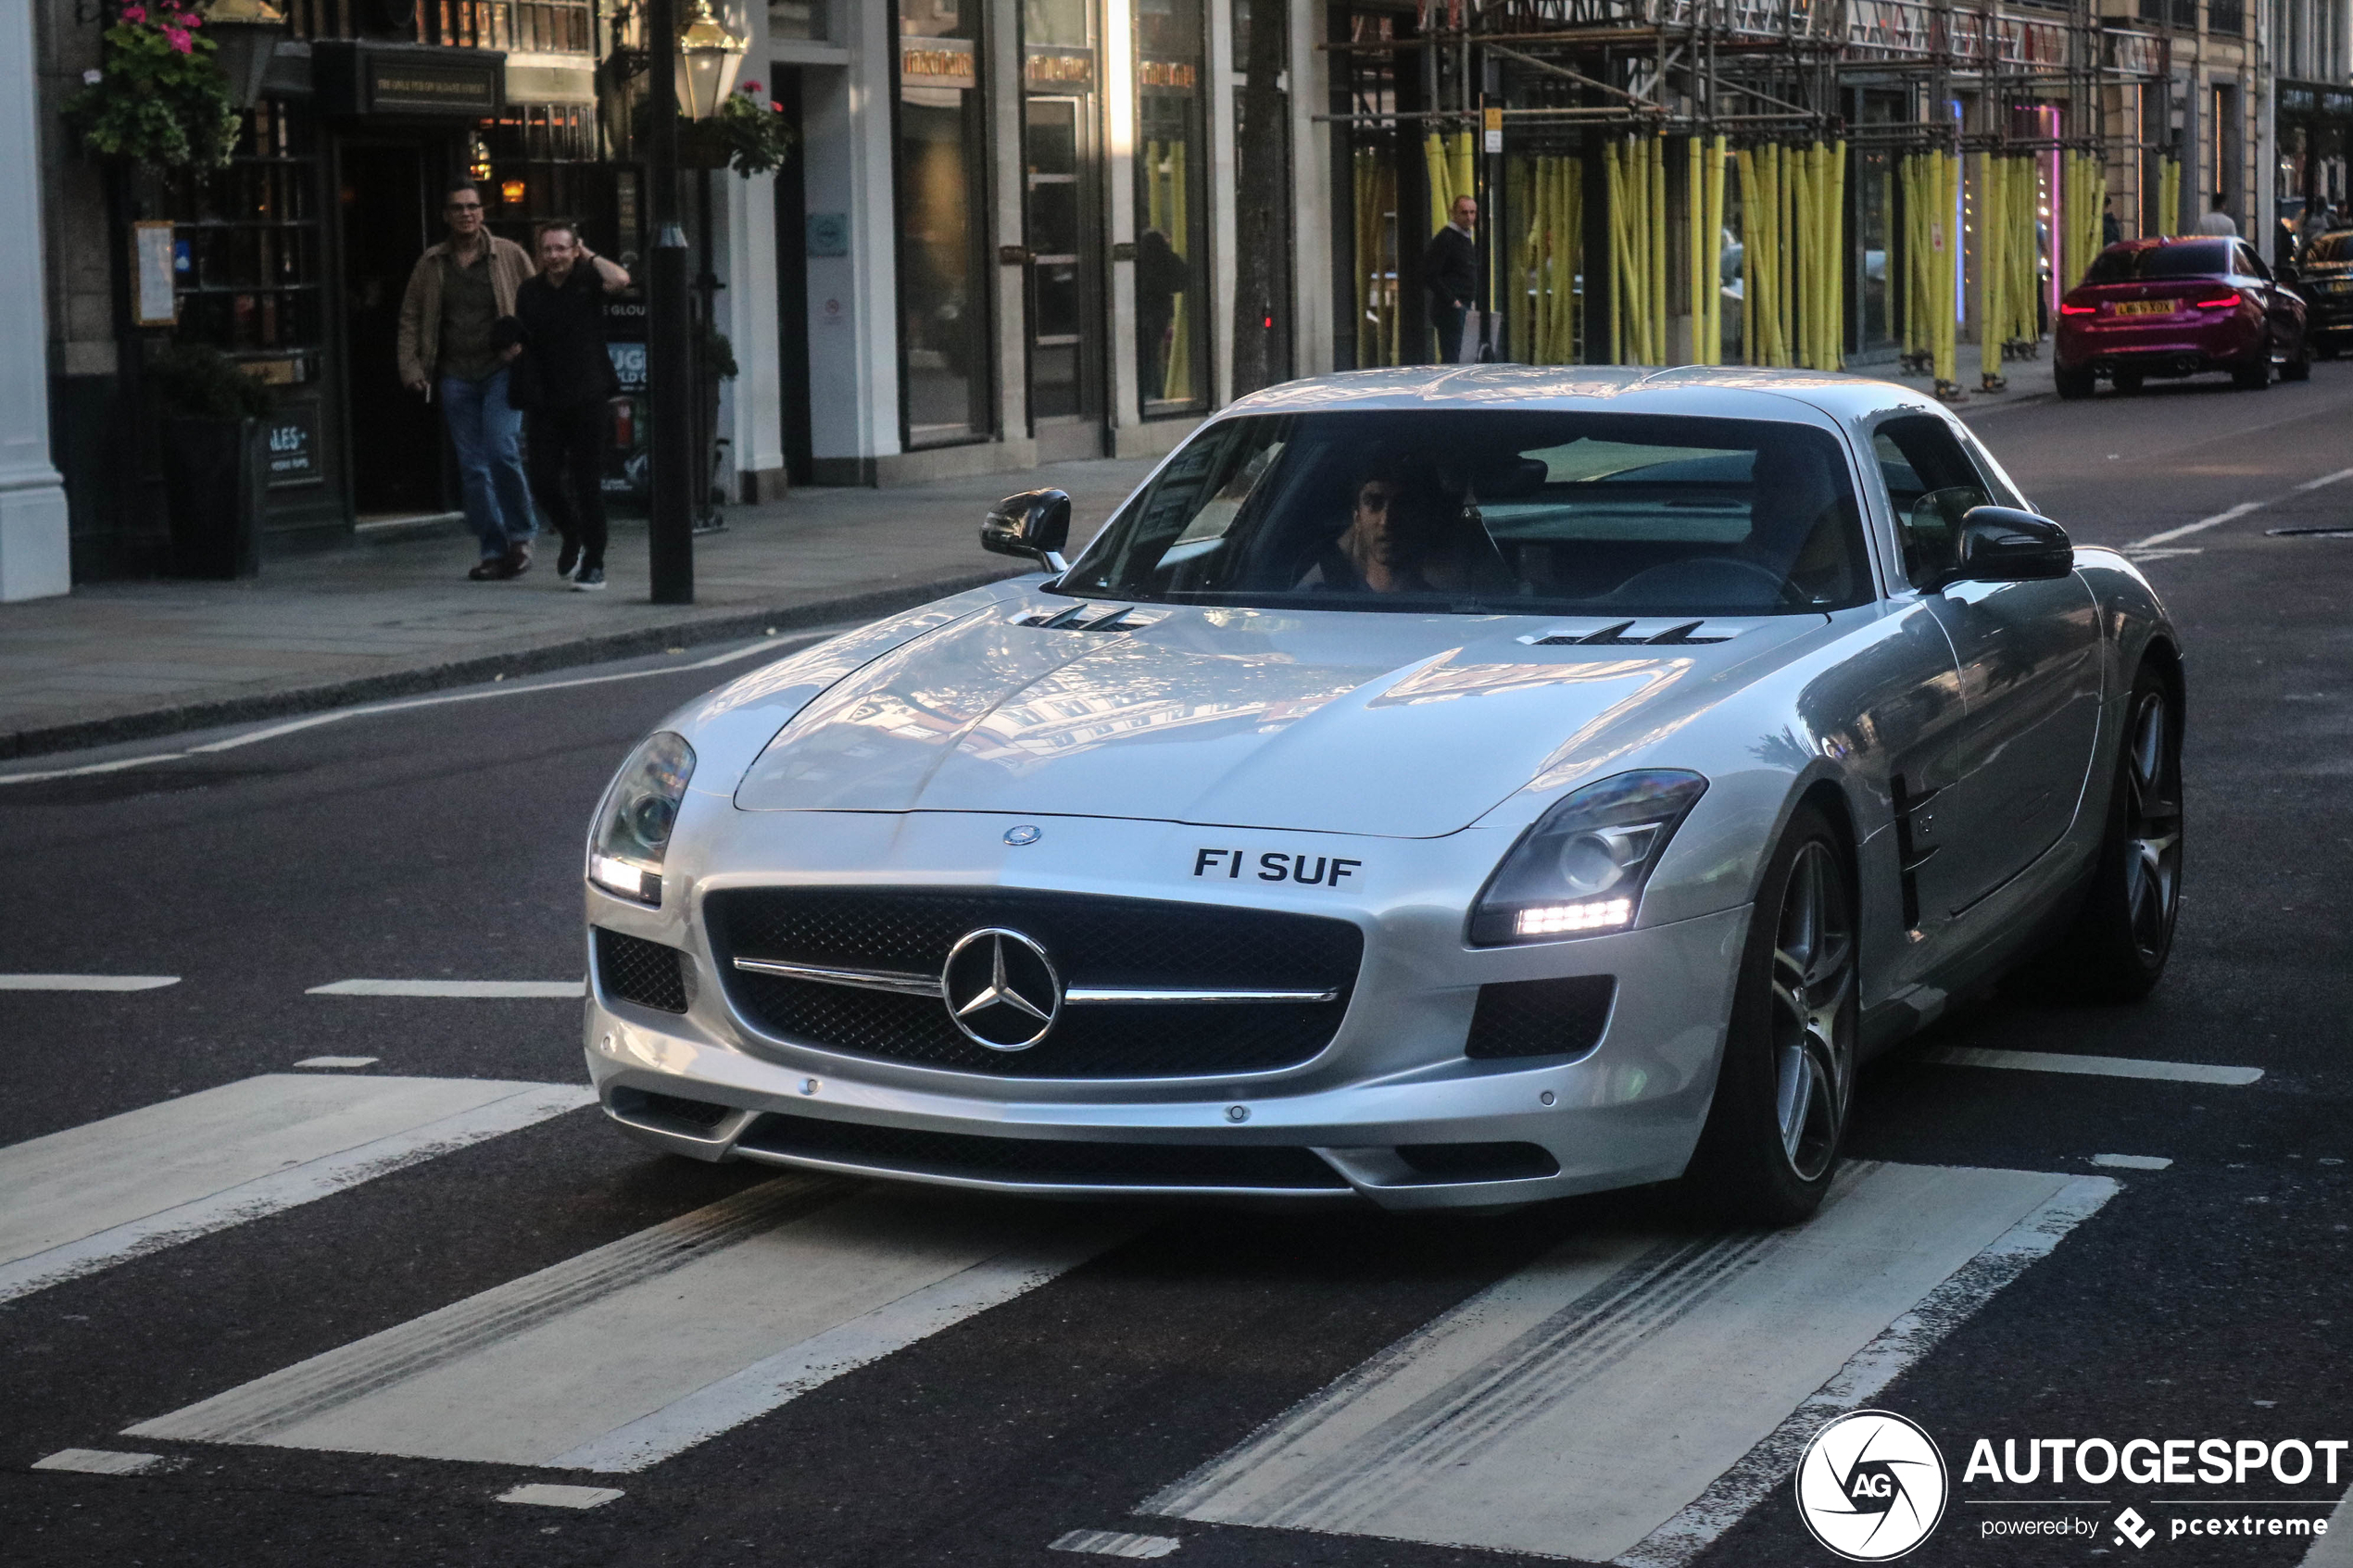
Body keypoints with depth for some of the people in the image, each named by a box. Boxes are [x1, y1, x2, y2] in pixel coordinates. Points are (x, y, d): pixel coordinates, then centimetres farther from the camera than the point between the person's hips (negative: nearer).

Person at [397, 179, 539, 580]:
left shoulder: (510, 256, 3)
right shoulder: (431, 264, 9)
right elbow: (410, 317, 12)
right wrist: (411, 367, 2)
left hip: (503, 368, -3)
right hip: (456, 377, 3)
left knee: (502, 451, -18)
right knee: (472, 467, 3)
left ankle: (520, 536, 0)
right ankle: (493, 549, 10)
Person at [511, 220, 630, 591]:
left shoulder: (587, 281, 0)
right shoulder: (529, 291, 9)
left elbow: (620, 280, -22)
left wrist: (589, 256, -7)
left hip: (586, 397, -3)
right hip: (544, 401, 3)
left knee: (588, 483, -1)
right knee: (543, 482, -2)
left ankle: (594, 563, 8)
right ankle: (572, 536, 27)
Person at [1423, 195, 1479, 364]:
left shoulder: (1468, 237, 17)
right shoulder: (1445, 238, -12)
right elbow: (1430, 276, -17)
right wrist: (1452, 301, -17)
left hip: (1465, 308, 9)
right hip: (1450, 311, -9)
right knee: (1451, 359, -10)